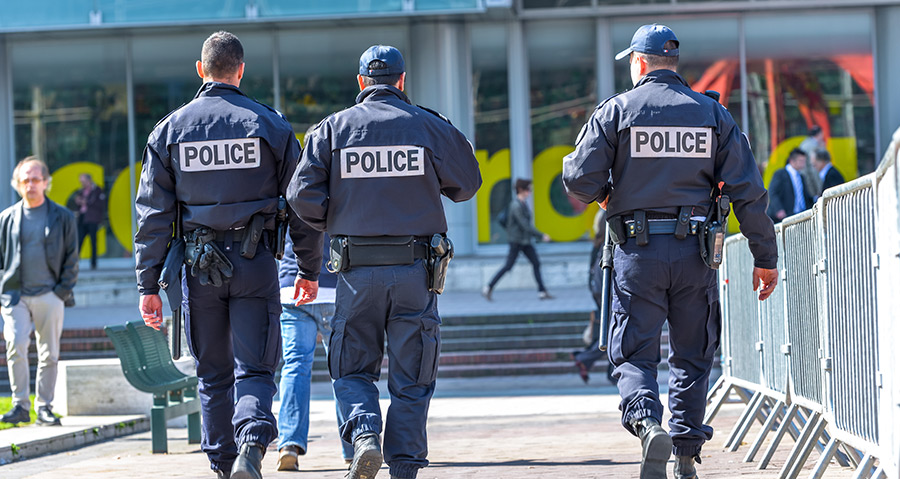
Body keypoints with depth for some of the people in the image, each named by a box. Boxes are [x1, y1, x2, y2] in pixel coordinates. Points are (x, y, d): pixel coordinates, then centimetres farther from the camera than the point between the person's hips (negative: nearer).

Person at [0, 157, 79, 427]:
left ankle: (44, 407, 10)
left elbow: (72, 258, 7)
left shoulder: (62, 217, 6)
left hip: (50, 295, 0)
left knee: (49, 353, 2)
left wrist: (63, 290, -3)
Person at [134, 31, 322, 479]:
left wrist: (148, 284, 4)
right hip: (254, 260, -1)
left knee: (213, 375, 14)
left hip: (200, 268, 1)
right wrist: (309, 269, 12)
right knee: (253, 370, -1)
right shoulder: (270, 125, 1)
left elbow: (153, 213, 2)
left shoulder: (170, 128, 4)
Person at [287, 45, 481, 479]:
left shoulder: (332, 129, 1)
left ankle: (363, 433, -13)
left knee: (352, 368, 12)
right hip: (416, 269, 0)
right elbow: (467, 184, 11)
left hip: (358, 269, 0)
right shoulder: (430, 126, 1)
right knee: (410, 378, 8)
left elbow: (302, 195, -5)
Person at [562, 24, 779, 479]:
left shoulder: (616, 110, -2)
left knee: (634, 355, 3)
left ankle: (648, 423, -23)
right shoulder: (713, 113, 5)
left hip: (638, 252, -2)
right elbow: (748, 191, 2)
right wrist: (765, 258, 7)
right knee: (692, 356, 13)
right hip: (695, 252, 2)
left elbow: (579, 180, -7)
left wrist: (605, 196, 16)